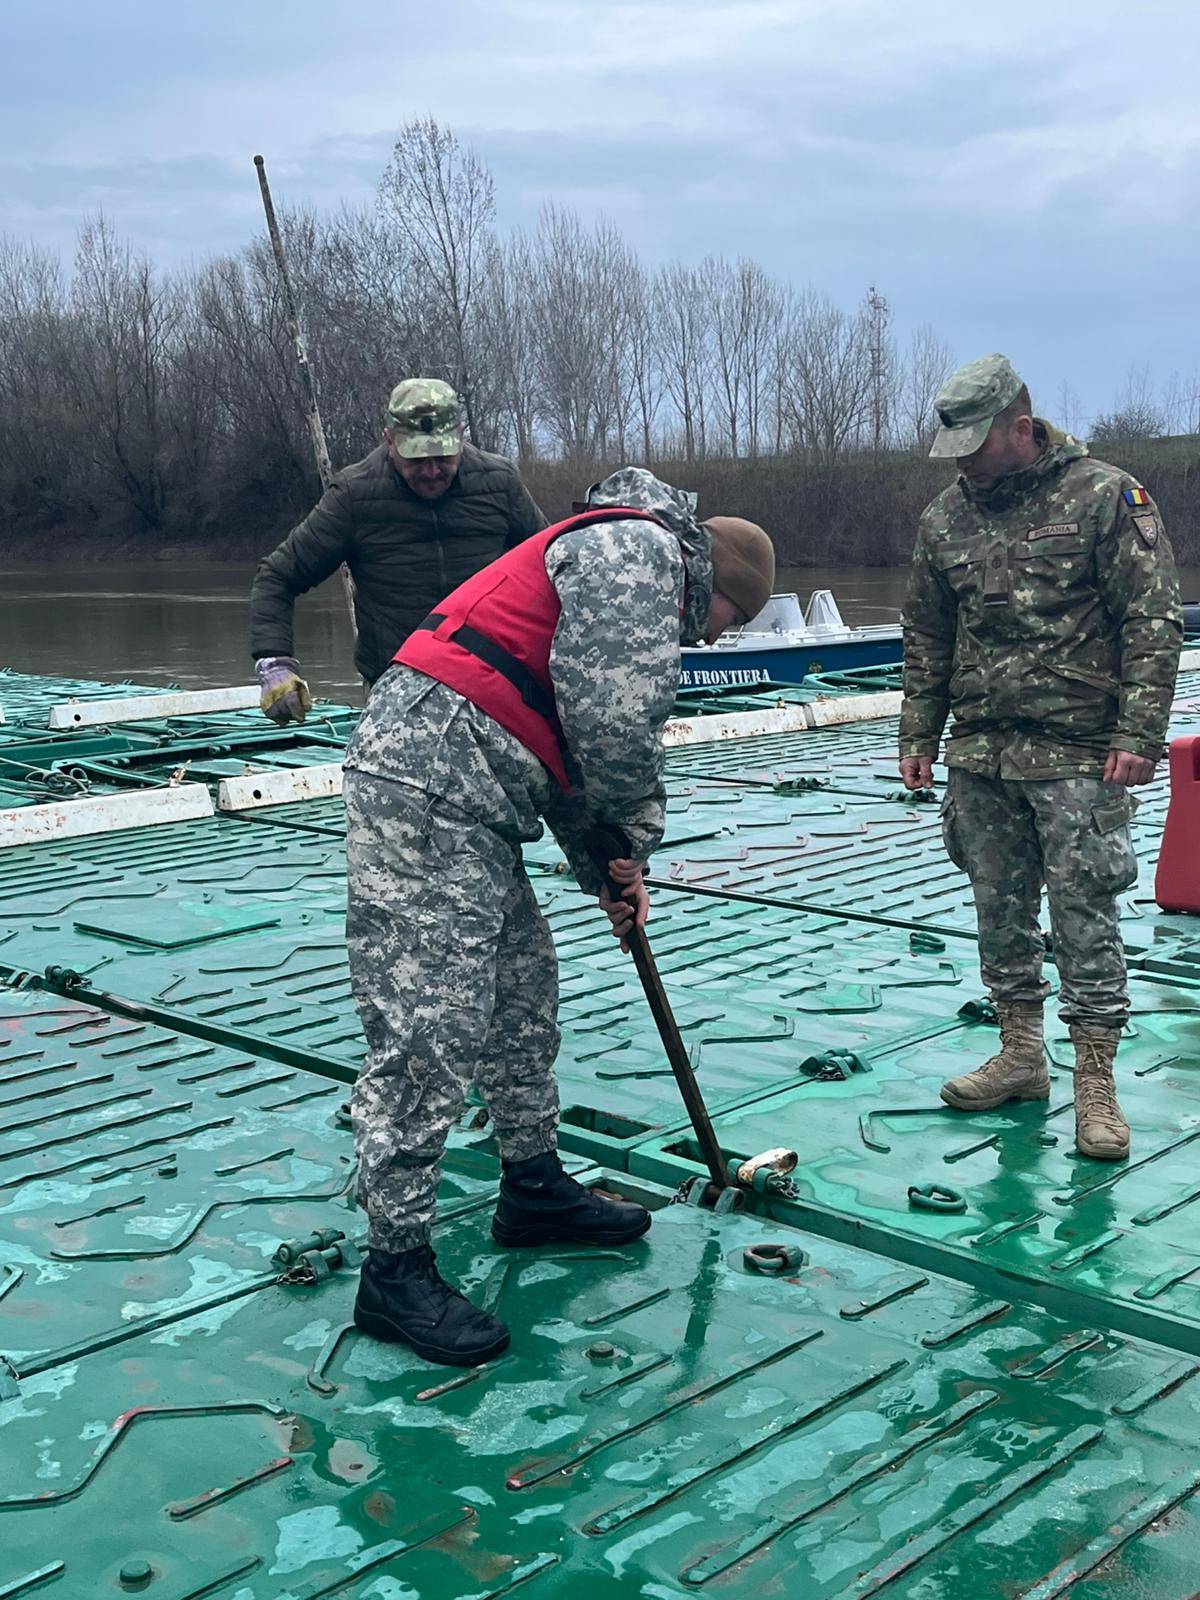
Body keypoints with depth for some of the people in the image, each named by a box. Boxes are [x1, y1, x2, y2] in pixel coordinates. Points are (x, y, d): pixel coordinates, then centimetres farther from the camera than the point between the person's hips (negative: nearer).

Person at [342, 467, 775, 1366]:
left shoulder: (631, 569, 28)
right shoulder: (639, 548, -5)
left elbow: (575, 750, 28)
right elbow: (616, 719, -17)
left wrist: (606, 871, 22)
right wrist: (636, 834, 0)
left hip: (469, 801, 11)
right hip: (427, 782, -11)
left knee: (523, 995, 20)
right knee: (427, 1027, -8)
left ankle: (535, 1189, 35)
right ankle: (396, 1270, 0)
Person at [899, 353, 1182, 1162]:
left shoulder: (1105, 496, -5)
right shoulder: (945, 517, 10)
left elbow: (1153, 623, -7)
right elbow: (926, 640, 17)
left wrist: (1138, 735, -13)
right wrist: (918, 737, 13)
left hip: (1076, 754, -5)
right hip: (980, 753, 5)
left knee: (1083, 911, -3)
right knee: (1000, 906, 11)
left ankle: (1096, 1082, 7)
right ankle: (1022, 1056, 25)